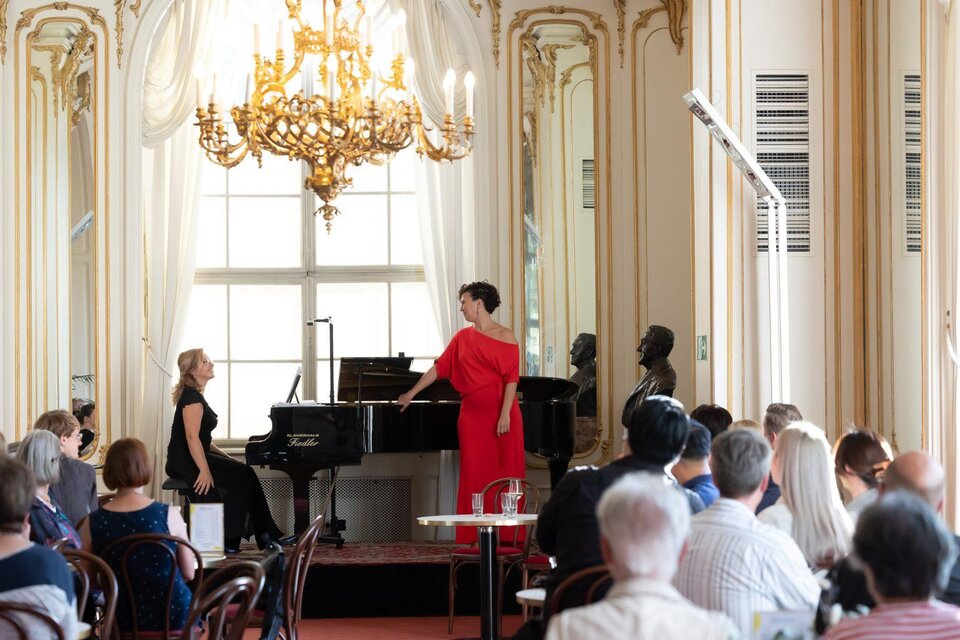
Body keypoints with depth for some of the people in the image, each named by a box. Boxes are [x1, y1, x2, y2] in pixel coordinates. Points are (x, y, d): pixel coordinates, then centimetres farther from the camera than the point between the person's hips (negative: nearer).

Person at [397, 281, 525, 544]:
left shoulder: (505, 336, -3)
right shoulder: (463, 338, 12)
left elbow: (511, 379, -8)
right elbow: (439, 367, 17)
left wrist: (505, 414, -16)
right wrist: (411, 394, 17)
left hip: (501, 416, -4)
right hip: (472, 416, 4)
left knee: (505, 475, -2)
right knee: (475, 474, 1)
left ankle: (508, 539, 2)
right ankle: (478, 539, 4)